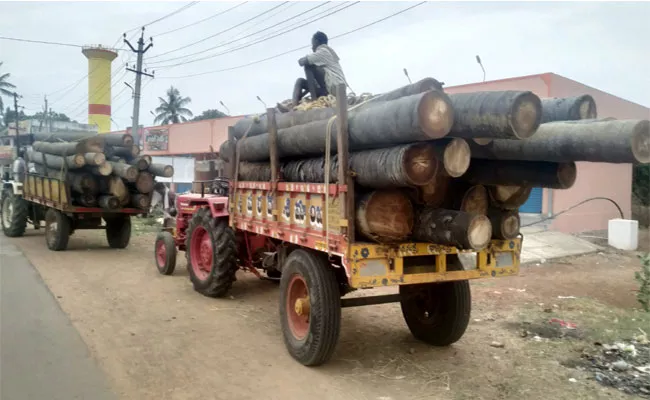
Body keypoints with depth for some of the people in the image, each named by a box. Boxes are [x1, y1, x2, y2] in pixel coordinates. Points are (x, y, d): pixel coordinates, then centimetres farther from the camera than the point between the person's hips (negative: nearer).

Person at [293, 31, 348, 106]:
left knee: (308, 65, -10)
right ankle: (294, 105, -16)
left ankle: (313, 99, -17)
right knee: (301, 81, 9)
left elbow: (301, 61, -10)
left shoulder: (323, 51, -2)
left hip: (335, 87, -9)